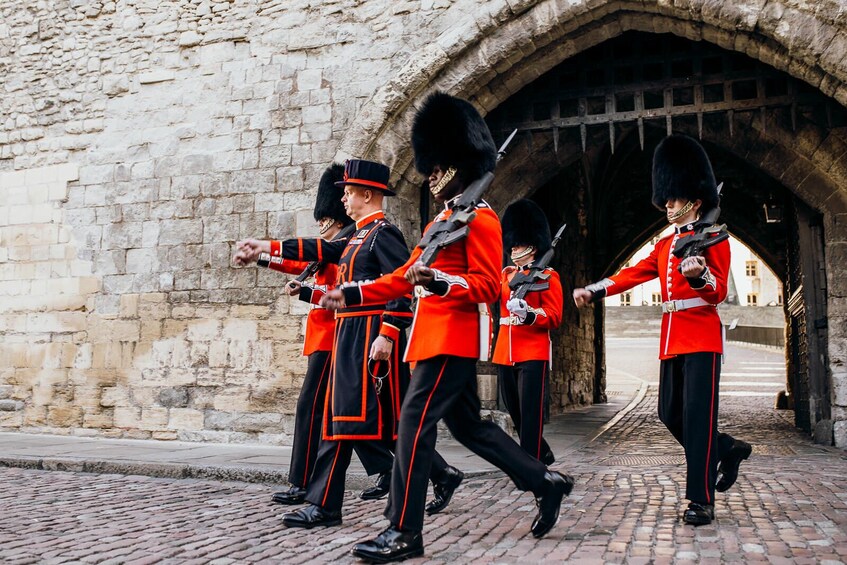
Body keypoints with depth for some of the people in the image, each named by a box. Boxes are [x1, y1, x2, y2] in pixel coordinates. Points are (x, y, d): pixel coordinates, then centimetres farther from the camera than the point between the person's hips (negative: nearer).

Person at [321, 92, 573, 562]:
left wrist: (438, 282, -31)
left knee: (413, 424, -10)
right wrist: (352, 294, 11)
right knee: (467, 425, 15)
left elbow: (487, 286, -15)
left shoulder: (480, 217, -8)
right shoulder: (444, 218, 21)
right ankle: (546, 483, 26)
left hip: (453, 338, -10)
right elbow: (404, 278, 19)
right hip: (438, 335, 10)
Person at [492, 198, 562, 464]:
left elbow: (554, 317, -9)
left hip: (534, 352, -7)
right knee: (515, 413, 15)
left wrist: (528, 313, -27)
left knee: (530, 414, -7)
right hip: (505, 352, 7)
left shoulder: (548, 276, -1)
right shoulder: (505, 274, 16)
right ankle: (543, 455, 34)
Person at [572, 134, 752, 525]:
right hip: (672, 339, 7)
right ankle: (729, 450, 31)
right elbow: (632, 274, 10)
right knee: (671, 414, 9)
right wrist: (593, 291, -5)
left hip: (701, 337, -7)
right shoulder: (664, 245, 19)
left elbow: (719, 292, -11)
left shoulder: (713, 238, -2)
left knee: (697, 416, -9)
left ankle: (701, 500, -3)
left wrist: (698, 275, -34)